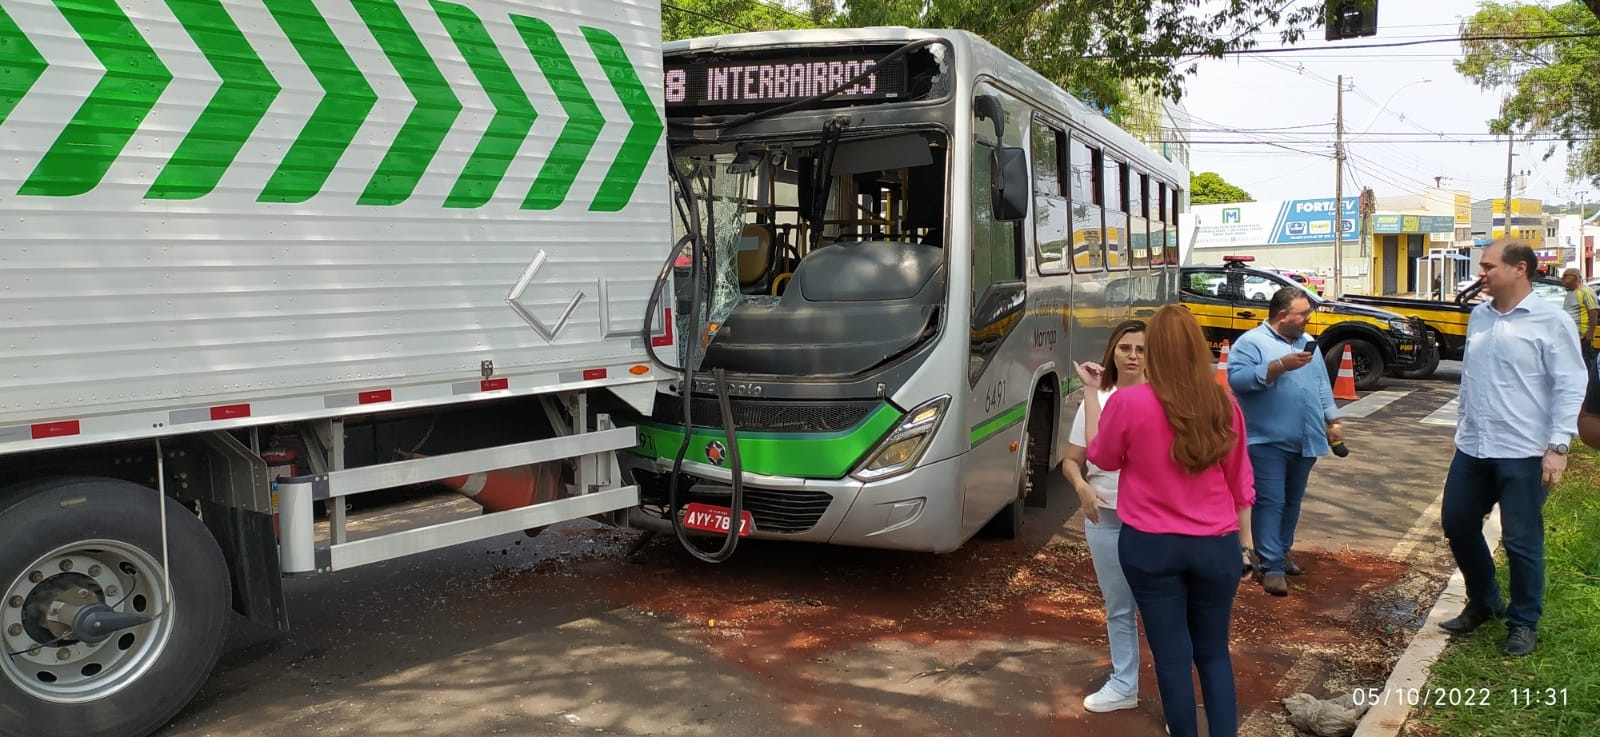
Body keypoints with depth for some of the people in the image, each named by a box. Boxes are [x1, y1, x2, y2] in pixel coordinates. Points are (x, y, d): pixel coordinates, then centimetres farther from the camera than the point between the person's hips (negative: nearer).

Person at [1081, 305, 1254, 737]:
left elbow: (1102, 458, 4)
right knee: (1214, 652, 16)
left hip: (1149, 545, -2)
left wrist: (1091, 394, 11)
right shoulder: (1224, 404, -5)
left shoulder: (1127, 402, -14)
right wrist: (1238, 541, 17)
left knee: (1172, 655, 9)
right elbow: (1239, 484, 5)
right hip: (1216, 545, 2)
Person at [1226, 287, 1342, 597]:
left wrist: (1332, 421, 13)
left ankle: (1281, 553, 28)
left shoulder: (1308, 343, 15)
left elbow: (1322, 386, 20)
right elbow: (1237, 378, -22)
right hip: (1268, 441, -7)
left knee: (1292, 502, 15)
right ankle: (1270, 566, -7)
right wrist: (1280, 366, -25)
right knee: (1270, 502, -8)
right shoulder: (1251, 342, -8)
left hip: (1305, 441, 7)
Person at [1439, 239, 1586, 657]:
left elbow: (1569, 387, -12)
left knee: (1521, 540, 3)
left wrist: (1558, 446, -17)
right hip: (1472, 449, 7)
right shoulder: (1479, 317, 9)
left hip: (1523, 453, -7)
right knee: (1457, 525, 13)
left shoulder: (1550, 321, -10)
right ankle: (1482, 603, 34)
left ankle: (1524, 623, 20)